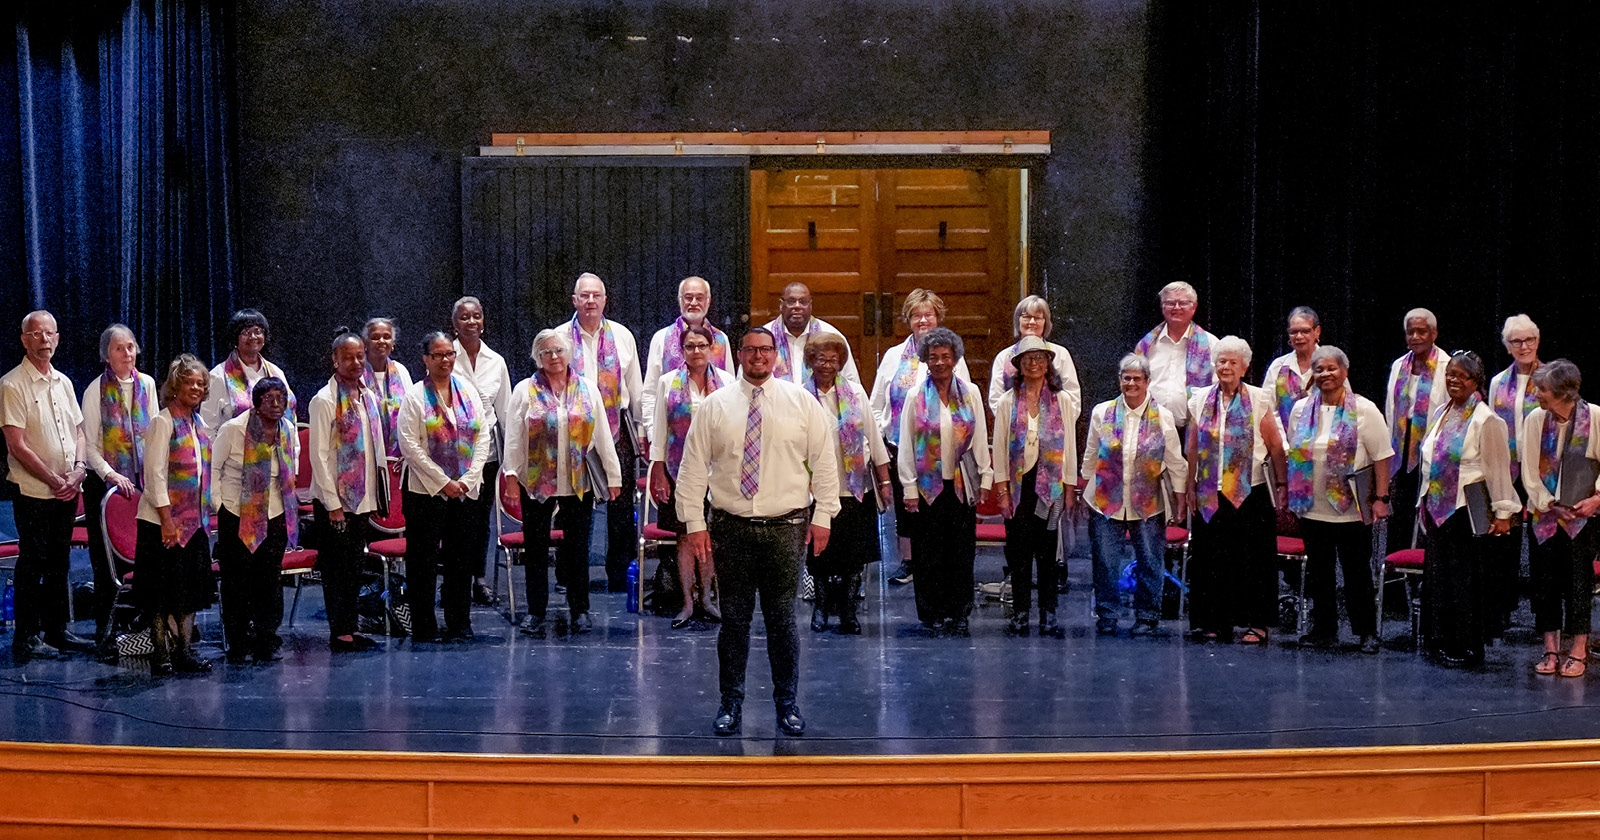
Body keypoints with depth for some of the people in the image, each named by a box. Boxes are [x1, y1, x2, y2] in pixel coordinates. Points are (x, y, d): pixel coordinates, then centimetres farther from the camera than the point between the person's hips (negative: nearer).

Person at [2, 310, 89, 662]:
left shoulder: (63, 382, 12)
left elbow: (78, 432, 16)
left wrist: (78, 469, -3)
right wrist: (53, 480, -16)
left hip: (67, 491, 7)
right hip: (33, 491, -7)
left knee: (58, 563, 13)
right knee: (32, 564, -3)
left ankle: (56, 630, 22)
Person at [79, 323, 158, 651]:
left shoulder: (146, 384, 7)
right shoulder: (96, 390, -4)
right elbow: (90, 445, -5)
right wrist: (111, 475, -18)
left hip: (142, 480, 3)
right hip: (106, 481, -3)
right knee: (106, 559, -2)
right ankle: (104, 629, 5)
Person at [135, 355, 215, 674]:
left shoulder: (198, 424, 13)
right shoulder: (162, 422, -10)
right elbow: (155, 474, -15)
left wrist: (205, 513, 12)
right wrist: (166, 519, -19)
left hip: (194, 520, 7)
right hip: (164, 520, -7)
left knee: (191, 588, 9)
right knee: (163, 591, -2)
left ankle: (184, 651, 16)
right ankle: (161, 655, 5)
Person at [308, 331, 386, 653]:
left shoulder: (369, 397, 11)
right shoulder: (325, 400, -11)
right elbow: (319, 455, -14)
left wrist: (377, 493, 13)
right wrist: (333, 503, -16)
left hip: (362, 497, 7)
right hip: (334, 500, -7)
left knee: (354, 566, 12)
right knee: (337, 567, -2)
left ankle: (349, 629, 19)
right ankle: (339, 634, 2)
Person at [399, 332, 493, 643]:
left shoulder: (468, 391, 9)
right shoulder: (415, 396, -3)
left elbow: (484, 436, 7)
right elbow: (410, 445, -10)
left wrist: (469, 478, -6)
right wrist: (443, 482, -13)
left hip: (466, 489, 4)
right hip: (427, 491, -4)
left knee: (462, 559, 8)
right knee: (423, 561, -1)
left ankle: (460, 625, 17)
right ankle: (424, 627, 8)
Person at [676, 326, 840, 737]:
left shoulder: (802, 403, 5)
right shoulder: (714, 406, 4)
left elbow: (825, 462, 6)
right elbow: (693, 468, 4)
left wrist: (822, 517, 0)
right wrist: (694, 523, -3)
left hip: (786, 526, 0)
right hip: (731, 528, 0)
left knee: (783, 619, 4)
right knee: (734, 619, 4)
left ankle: (788, 704, 16)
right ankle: (731, 703, 16)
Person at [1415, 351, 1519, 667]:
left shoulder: (1485, 419, -11)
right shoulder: (1441, 413, 12)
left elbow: (1498, 469, -11)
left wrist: (1502, 513, -12)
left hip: (1465, 508, -7)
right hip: (1436, 508, 7)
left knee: (1463, 577, 0)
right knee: (1436, 573, 10)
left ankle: (1466, 647, 9)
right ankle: (1440, 642, 19)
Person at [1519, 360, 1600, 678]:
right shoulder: (1535, 420, -1)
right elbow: (1529, 472, 2)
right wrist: (1551, 505, -7)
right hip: (1544, 513, 3)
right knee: (1545, 580, 4)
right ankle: (1551, 650, 13)